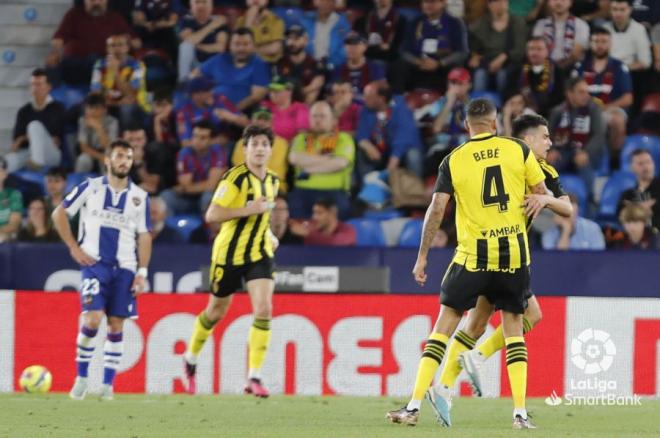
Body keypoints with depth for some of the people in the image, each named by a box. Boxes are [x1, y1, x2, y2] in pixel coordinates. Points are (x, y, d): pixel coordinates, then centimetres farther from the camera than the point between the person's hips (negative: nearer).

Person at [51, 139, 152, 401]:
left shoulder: (140, 197, 8)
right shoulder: (90, 188, 2)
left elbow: (144, 236, 9)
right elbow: (59, 214, 7)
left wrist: (142, 272, 0)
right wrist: (74, 248, 0)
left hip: (125, 268, 2)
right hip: (94, 264, -2)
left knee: (116, 325, 1)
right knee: (92, 319, -16)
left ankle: (107, 384, 7)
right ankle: (81, 377, 0)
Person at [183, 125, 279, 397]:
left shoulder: (272, 181, 7)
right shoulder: (235, 178, -15)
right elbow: (212, 215, -20)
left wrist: (269, 236, 12)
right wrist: (247, 210, -27)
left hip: (259, 253, 4)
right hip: (229, 253, -4)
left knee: (264, 310, -15)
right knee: (216, 312, 11)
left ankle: (254, 378, -14)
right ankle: (190, 359, 38)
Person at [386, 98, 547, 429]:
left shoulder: (453, 160, 0)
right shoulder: (518, 150, 0)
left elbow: (436, 209, -4)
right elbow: (543, 196, 4)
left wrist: (422, 257, 2)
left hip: (472, 256, -1)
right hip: (514, 253, 1)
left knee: (444, 325, 4)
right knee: (513, 326, 12)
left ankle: (414, 406, 0)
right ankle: (520, 414, 4)